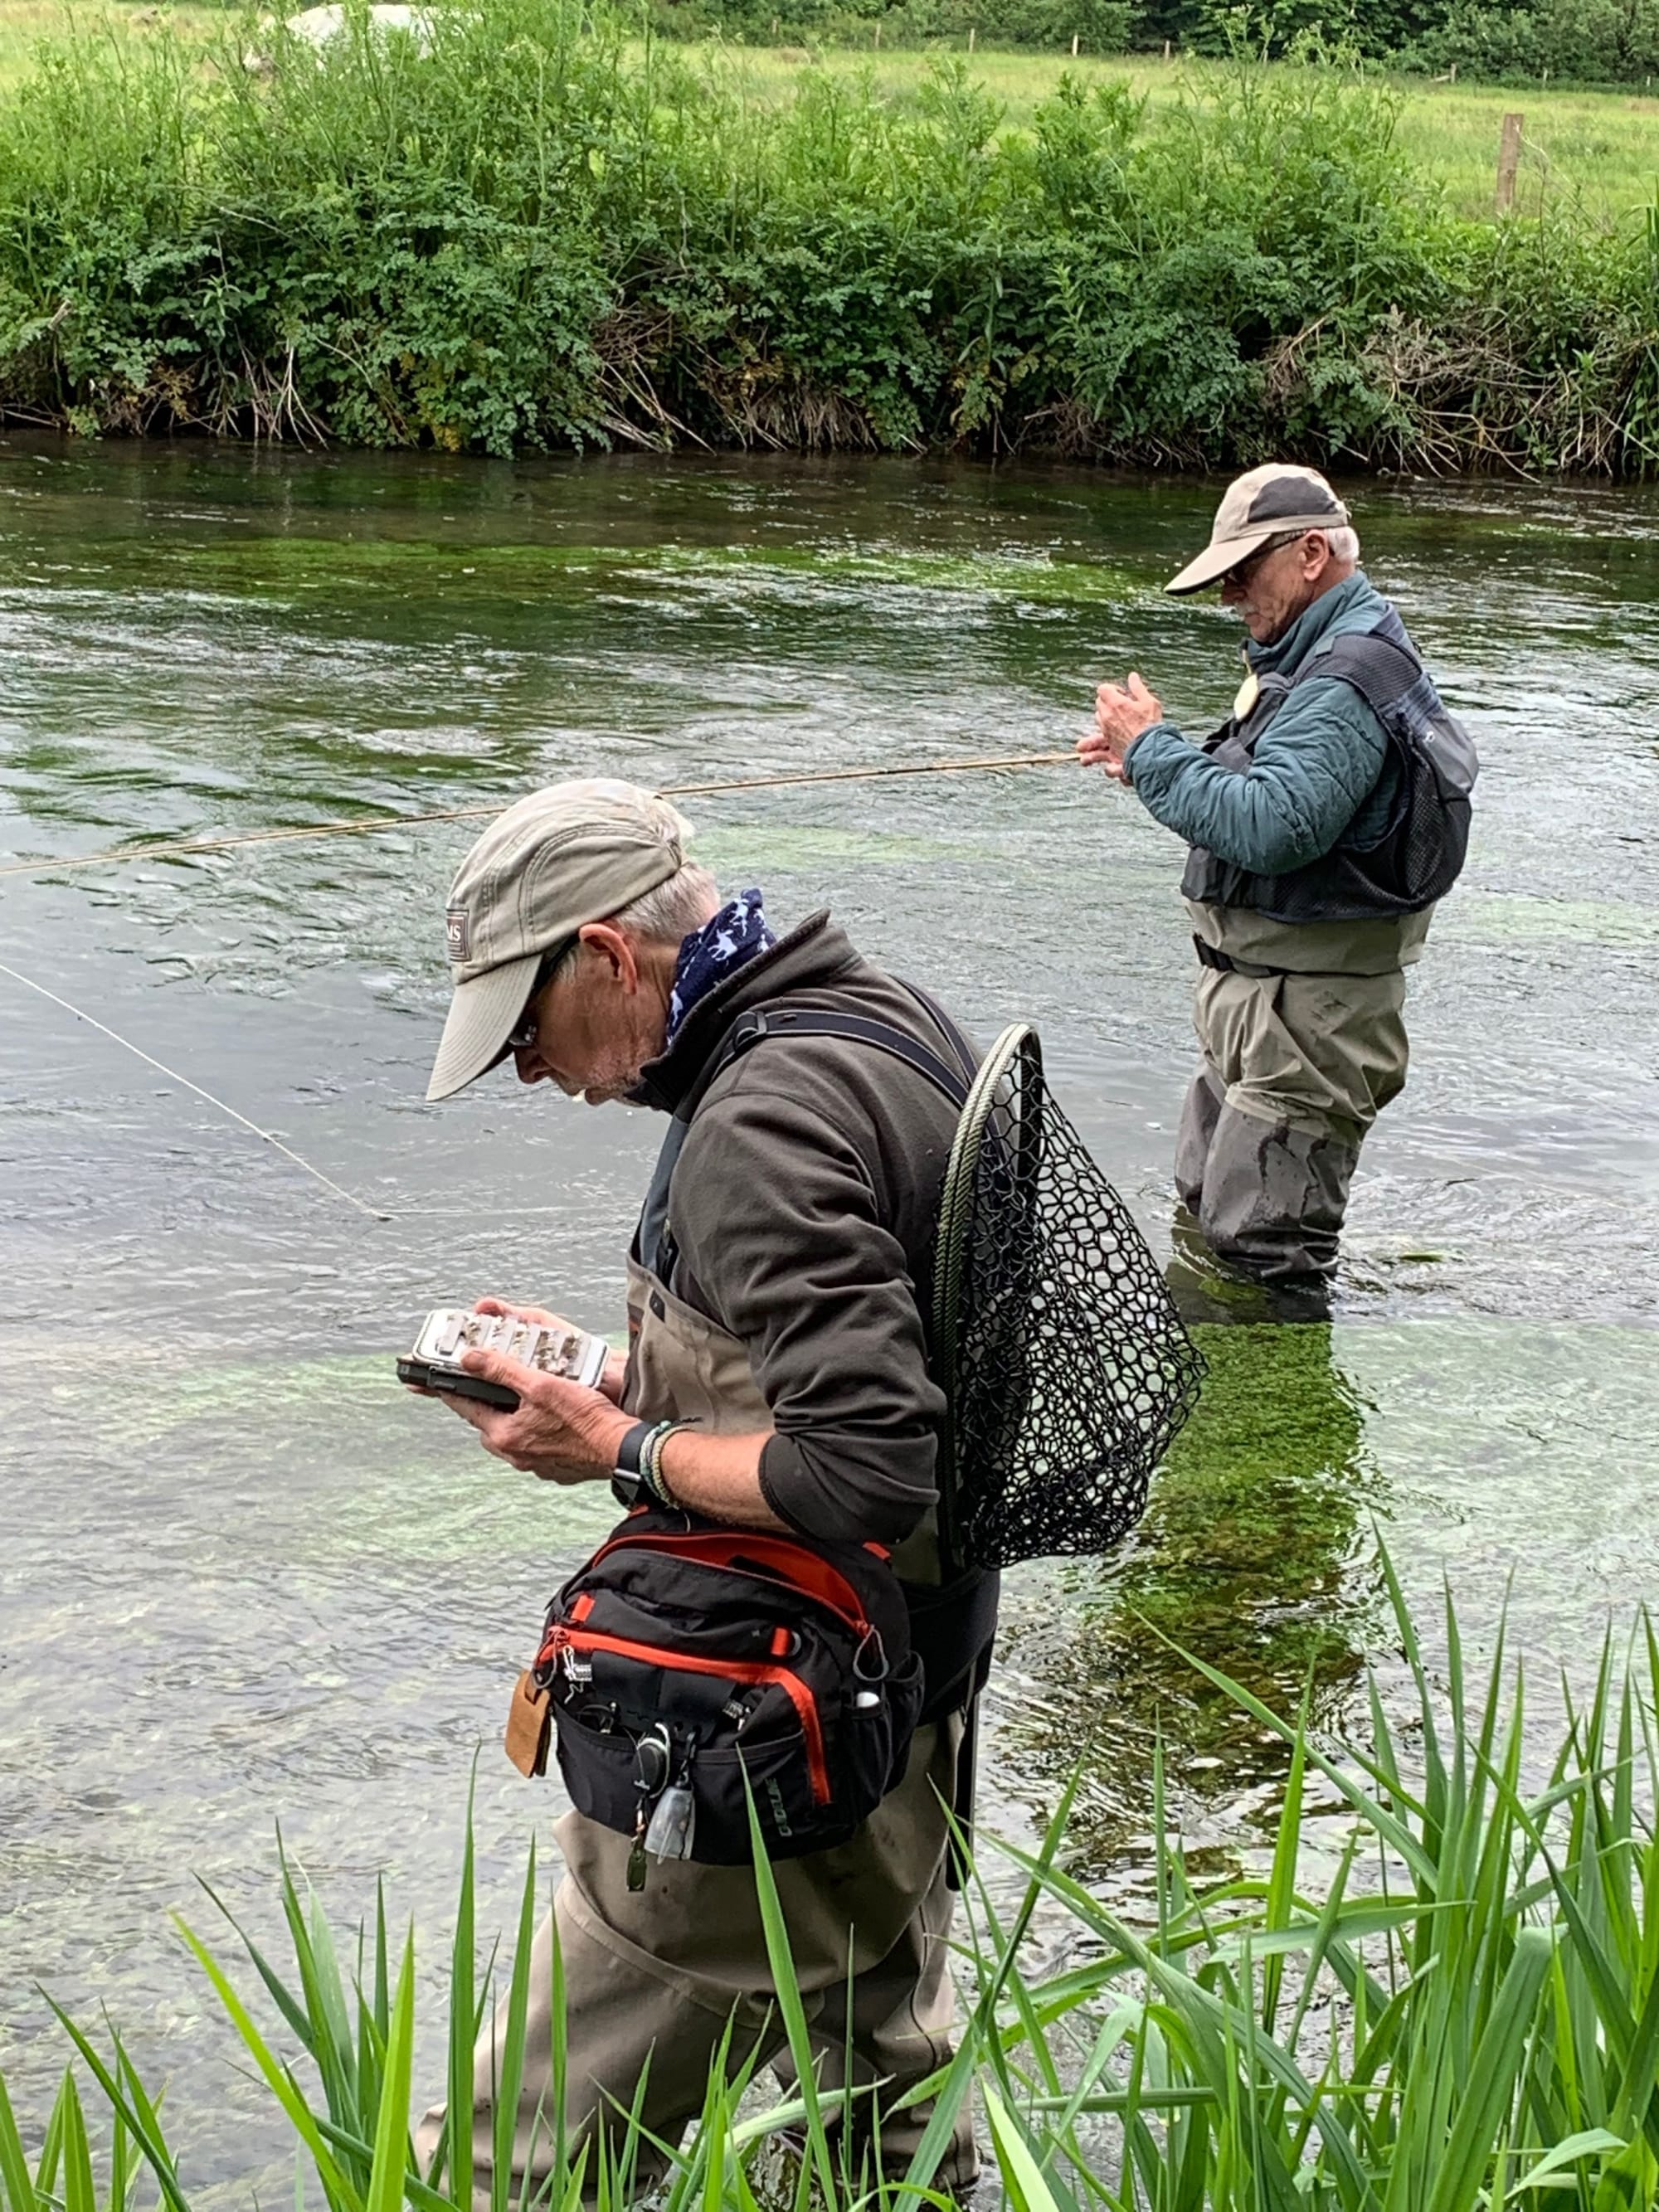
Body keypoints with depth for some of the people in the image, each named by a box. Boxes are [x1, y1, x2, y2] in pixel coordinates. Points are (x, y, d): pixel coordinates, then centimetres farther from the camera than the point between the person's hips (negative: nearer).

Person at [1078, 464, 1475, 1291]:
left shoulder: (1346, 680, -22)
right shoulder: (1316, 651, 13)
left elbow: (1270, 827, -32)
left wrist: (1154, 752, -21)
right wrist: (1147, 758, 6)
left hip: (1308, 1016, -12)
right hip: (1259, 1001, 12)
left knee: (1260, 1256, -7)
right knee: (1201, 1215, 21)